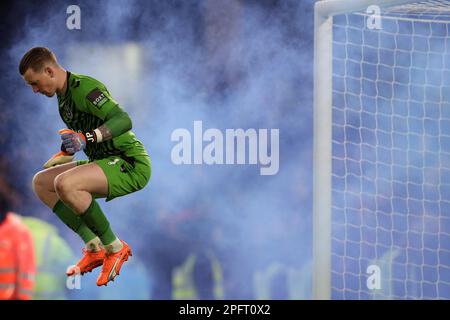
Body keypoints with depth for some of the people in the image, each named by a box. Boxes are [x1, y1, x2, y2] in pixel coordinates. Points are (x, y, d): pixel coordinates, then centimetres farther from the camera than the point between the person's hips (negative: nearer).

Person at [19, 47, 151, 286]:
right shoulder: (63, 95, 12)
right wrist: (64, 155, 22)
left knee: (64, 184, -31)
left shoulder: (84, 88, -18)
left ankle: (115, 248, -14)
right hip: (105, 162, 11)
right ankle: (94, 248, 2)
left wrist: (86, 138, -42)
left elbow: (123, 120, -31)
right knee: (41, 183, 7)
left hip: (131, 165, -11)